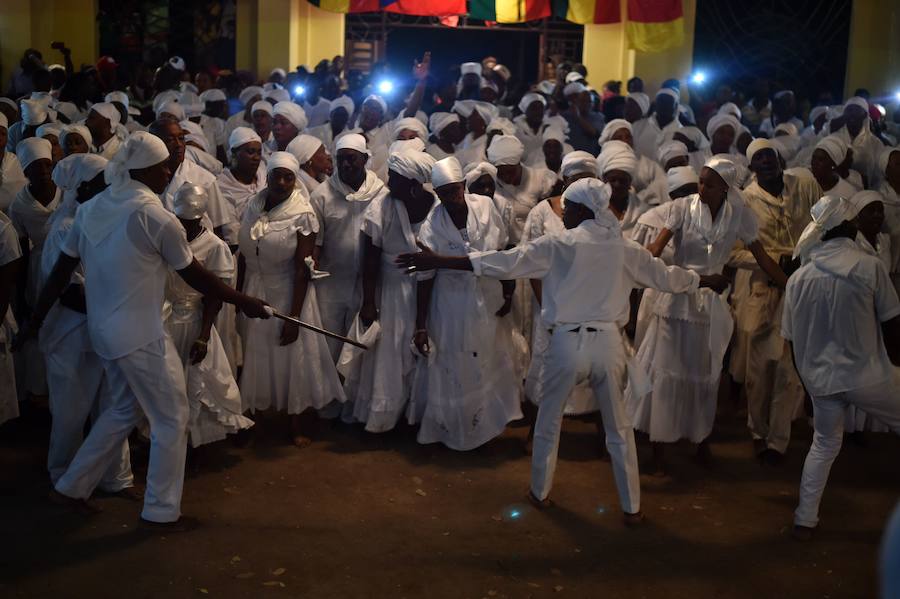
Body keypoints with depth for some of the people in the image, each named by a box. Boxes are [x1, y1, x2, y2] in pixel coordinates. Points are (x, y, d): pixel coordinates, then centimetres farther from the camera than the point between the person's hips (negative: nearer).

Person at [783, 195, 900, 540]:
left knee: (824, 445, 21)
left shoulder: (798, 278, -1)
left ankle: (804, 520, 23)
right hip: (868, 376, -4)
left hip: (821, 380, 4)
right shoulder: (870, 267, -12)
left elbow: (793, 340, 5)